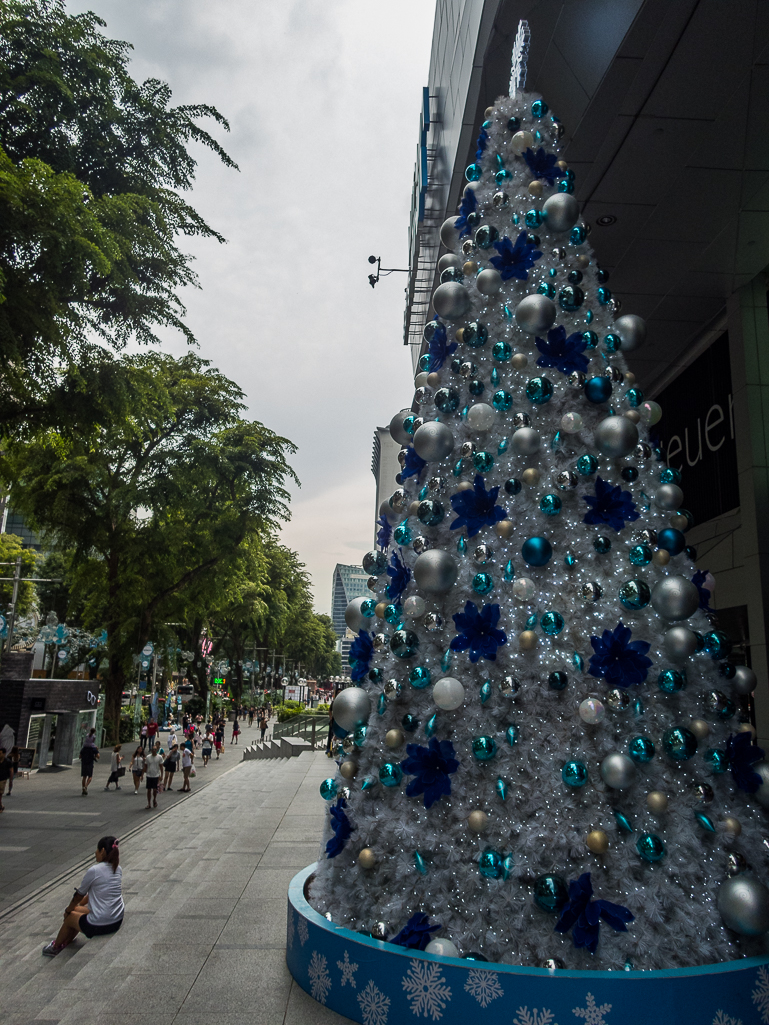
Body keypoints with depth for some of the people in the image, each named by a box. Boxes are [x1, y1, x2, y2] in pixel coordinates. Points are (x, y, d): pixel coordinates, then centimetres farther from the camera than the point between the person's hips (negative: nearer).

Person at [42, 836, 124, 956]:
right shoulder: (118, 869, 3)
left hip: (99, 926, -6)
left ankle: (55, 947, 42)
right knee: (77, 910, 24)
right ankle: (65, 942, 40)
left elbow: (79, 895, -1)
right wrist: (81, 903, 25)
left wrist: (68, 910, 16)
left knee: (69, 917, 20)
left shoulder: (94, 871, -16)